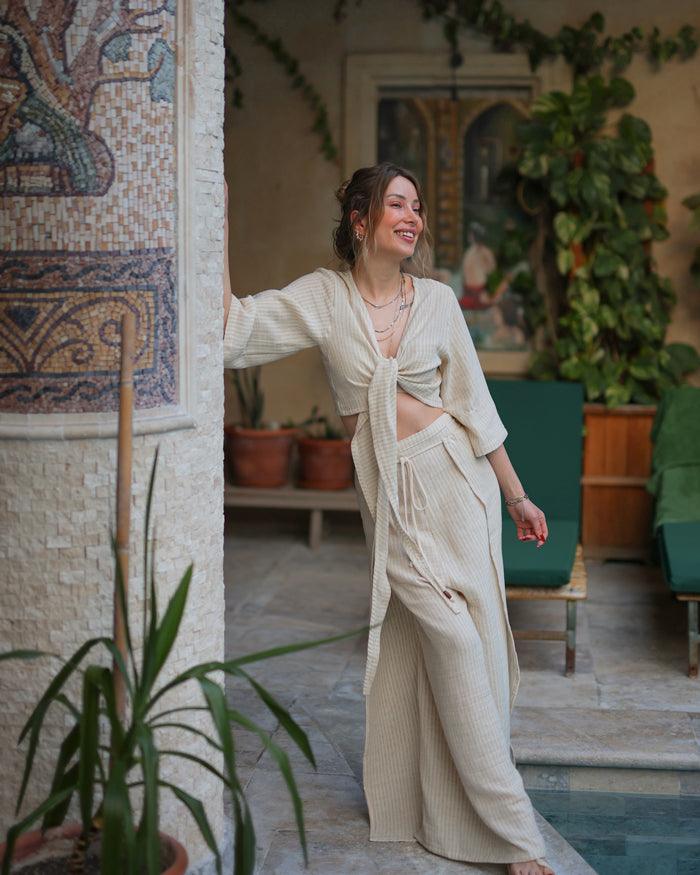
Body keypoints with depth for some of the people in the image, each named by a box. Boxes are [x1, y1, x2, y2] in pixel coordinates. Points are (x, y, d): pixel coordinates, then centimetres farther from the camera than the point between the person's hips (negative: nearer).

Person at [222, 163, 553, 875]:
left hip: (452, 476, 2)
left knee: (468, 641, 0)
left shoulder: (436, 299, 4)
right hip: (386, 490, -2)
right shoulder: (323, 297, 0)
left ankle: (455, 807, 16)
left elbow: (473, 403, 9)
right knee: (451, 636, -7)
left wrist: (516, 496, 12)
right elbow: (232, 329, -12)